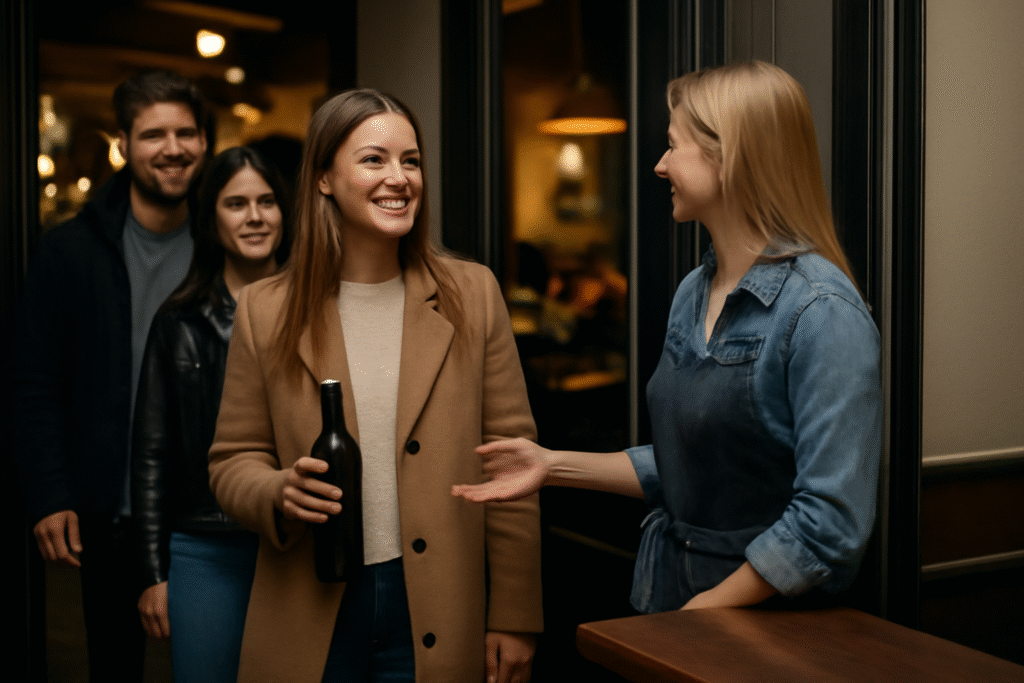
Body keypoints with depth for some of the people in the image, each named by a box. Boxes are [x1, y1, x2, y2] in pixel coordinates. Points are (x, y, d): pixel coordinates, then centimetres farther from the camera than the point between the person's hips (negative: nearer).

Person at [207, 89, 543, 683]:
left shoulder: (473, 294, -1)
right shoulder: (265, 312, 0)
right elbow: (233, 460, 6)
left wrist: (514, 619, -2)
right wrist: (280, 491, -17)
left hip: (438, 620, 0)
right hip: (311, 623, 1)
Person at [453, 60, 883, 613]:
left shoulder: (822, 313, -19)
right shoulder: (691, 294, 6)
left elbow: (831, 523, -22)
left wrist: (703, 612, -16)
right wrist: (555, 466, 9)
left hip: (763, 624, -6)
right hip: (665, 591, 6)